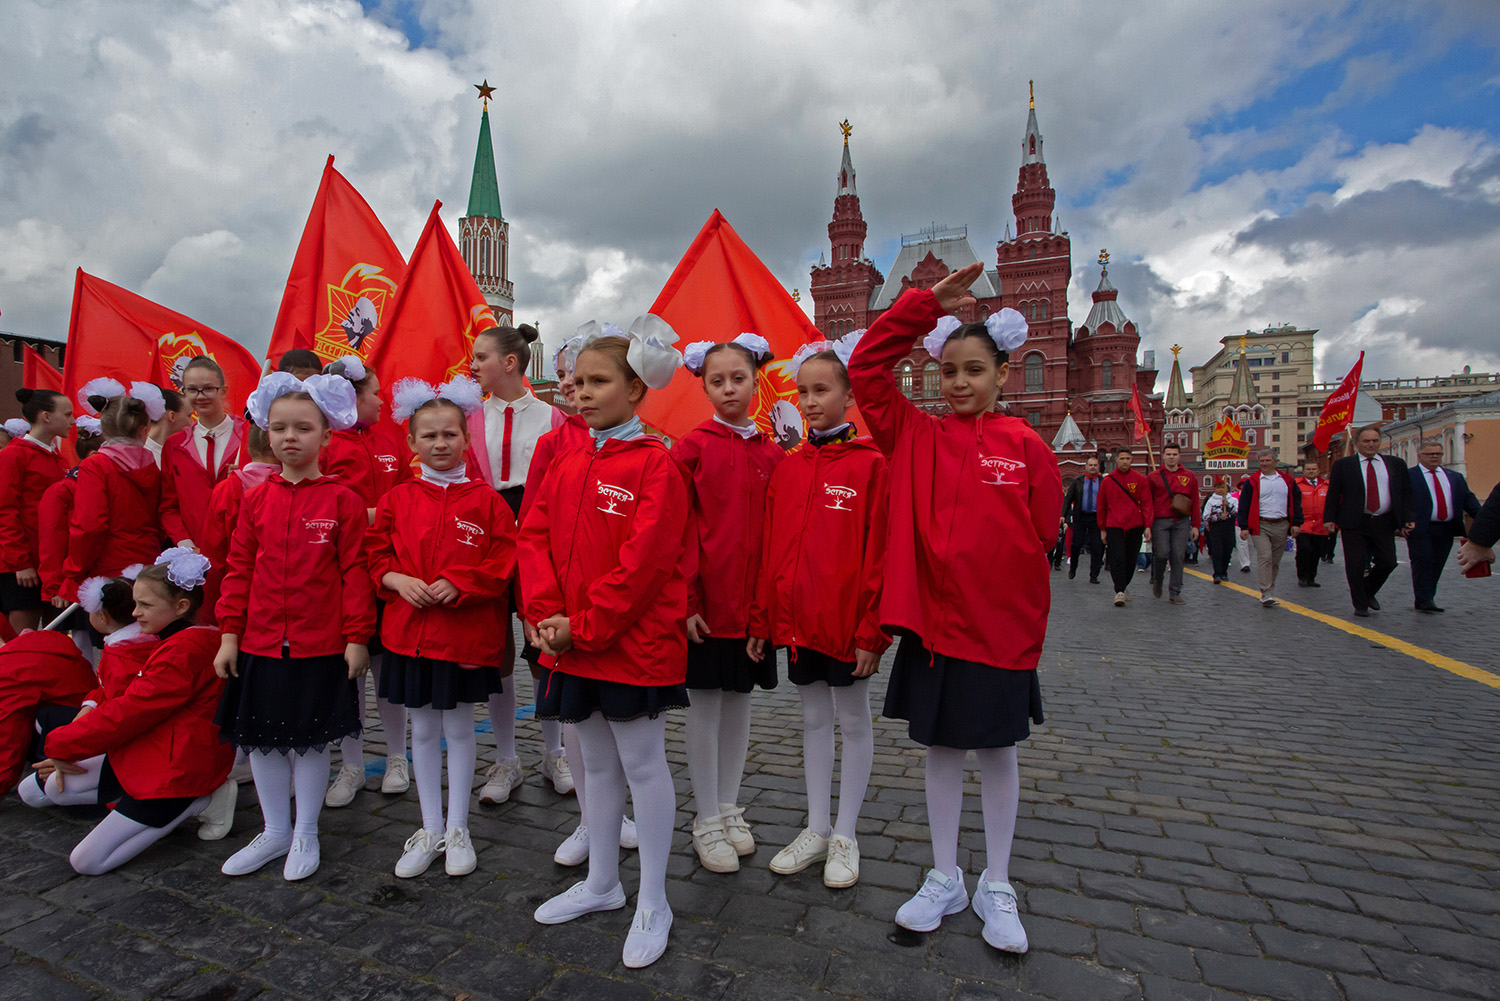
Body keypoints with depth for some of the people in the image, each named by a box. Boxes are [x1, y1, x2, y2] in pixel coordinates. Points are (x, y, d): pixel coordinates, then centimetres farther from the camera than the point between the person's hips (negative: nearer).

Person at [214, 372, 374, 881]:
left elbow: (355, 572, -7)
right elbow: (239, 570, 8)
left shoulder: (342, 500, -7)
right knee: (262, 739, 15)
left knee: (311, 740, 8)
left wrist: (357, 637, -9)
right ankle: (274, 831, 35)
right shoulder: (255, 499, 4)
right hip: (260, 644, 4)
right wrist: (229, 635, 5)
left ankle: (305, 834, 28)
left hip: (321, 646, -4)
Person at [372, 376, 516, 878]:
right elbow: (376, 556, 8)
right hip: (409, 629, 3)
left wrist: (458, 584, -18)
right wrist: (398, 580, -11)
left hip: (466, 632, -2)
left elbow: (502, 563, -6)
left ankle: (457, 829, 27)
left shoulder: (485, 499, -3)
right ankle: (430, 830, 30)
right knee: (423, 730, 14)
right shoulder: (397, 499, 5)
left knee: (459, 728, 10)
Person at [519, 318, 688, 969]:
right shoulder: (566, 463, 9)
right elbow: (534, 535, 6)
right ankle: (601, 883, 41)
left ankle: (653, 903, 27)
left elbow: (644, 559, -19)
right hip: (570, 644, 7)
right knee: (596, 763, 20)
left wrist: (584, 626, -16)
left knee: (643, 766, 8)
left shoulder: (655, 464, -13)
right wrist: (544, 613, -8)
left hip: (635, 645, -7)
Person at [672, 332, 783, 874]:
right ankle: (707, 820, 23)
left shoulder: (772, 454, 6)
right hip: (705, 602, -3)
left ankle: (729, 808, 32)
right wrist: (686, 598, -12)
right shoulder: (691, 448, -4)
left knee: (739, 702, 14)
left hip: (754, 603, 4)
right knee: (705, 704, 6)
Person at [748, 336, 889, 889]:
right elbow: (770, 549, 7)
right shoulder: (787, 468, 5)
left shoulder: (870, 464, -9)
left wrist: (873, 628, -13)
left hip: (847, 620, -5)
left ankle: (845, 835, 28)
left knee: (853, 720, 12)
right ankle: (817, 828, 33)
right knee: (814, 718, 17)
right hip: (796, 619, 5)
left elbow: (879, 553, -11)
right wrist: (761, 619, 6)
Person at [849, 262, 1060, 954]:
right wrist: (927, 303, -9)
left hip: (1002, 629, 0)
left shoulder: (1025, 447, -2)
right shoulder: (915, 437, 0)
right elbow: (865, 369, -6)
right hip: (932, 621, 1)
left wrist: (1018, 607, -2)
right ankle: (945, 880, 33)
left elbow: (1041, 538, 2)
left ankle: (996, 886, 34)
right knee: (940, 749, 14)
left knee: (999, 753, 14)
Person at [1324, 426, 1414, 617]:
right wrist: (1329, 518, -5)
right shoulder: (1343, 465, 2)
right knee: (1355, 565, -1)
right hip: (1354, 523, -3)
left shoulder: (1396, 464, 10)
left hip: (1384, 523, 3)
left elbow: (1406, 493, 11)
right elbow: (1333, 493, 2)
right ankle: (1360, 604, 13)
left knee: (1387, 562, 0)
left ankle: (1368, 592, 28)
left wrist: (1407, 519, 2)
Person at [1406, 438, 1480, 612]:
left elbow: (1468, 499, 9)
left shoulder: (1456, 478, 16)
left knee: (1437, 564, 9)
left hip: (1447, 529, 5)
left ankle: (1428, 597, 19)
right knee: (1423, 562, -4)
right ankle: (1423, 600, -1)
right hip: (1420, 528, -5)